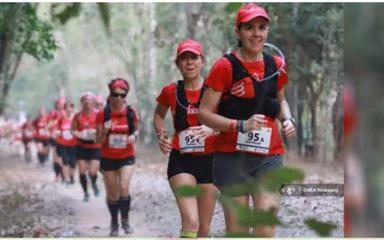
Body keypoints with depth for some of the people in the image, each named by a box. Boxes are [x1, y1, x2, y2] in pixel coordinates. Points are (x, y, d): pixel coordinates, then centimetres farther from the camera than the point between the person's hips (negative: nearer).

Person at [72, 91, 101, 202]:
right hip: (81, 147, 2)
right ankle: (86, 193, 19)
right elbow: (73, 130, 7)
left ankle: (94, 184, 23)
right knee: (82, 171, 2)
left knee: (92, 172, -11)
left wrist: (97, 134, -16)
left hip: (95, 147, -2)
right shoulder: (78, 116, -1)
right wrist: (78, 135, -13)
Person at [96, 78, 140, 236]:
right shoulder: (103, 114, -9)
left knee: (124, 188, -18)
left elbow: (136, 129, 9)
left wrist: (134, 136, -14)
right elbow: (98, 140, -5)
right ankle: (114, 223, 30)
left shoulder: (131, 113, -7)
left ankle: (125, 220, 2)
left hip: (127, 157, 0)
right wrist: (104, 132, -27)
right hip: (108, 158, 1)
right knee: (112, 194, 8)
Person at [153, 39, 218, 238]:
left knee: (204, 228, 10)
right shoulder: (170, 92, 2)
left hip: (208, 160, 1)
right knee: (190, 222, -21)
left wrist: (212, 130, -23)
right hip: (181, 161, -1)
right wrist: (161, 135, 3)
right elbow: (159, 114, 22)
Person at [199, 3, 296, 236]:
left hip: (269, 156, 3)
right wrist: (241, 125, -19)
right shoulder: (225, 66, -6)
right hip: (232, 156, -3)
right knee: (237, 227, 2)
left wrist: (287, 119, 4)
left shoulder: (276, 65, 7)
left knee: (266, 220, -12)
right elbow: (204, 113, -7)